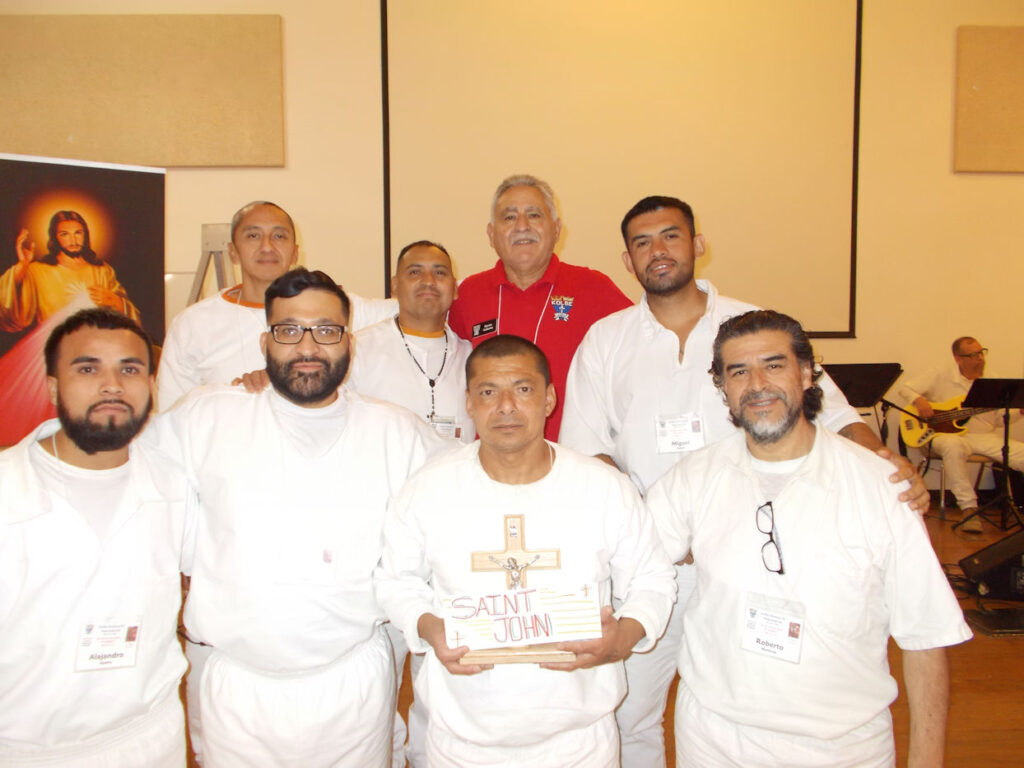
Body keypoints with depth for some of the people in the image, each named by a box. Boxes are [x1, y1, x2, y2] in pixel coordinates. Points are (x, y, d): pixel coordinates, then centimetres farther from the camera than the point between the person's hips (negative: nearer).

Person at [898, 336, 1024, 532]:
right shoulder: (941, 376, 0)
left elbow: (999, 419, 13)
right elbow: (904, 387, 2)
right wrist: (919, 401, -18)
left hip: (985, 436, 4)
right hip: (949, 434, -4)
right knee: (953, 446, -41)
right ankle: (969, 509, -36)